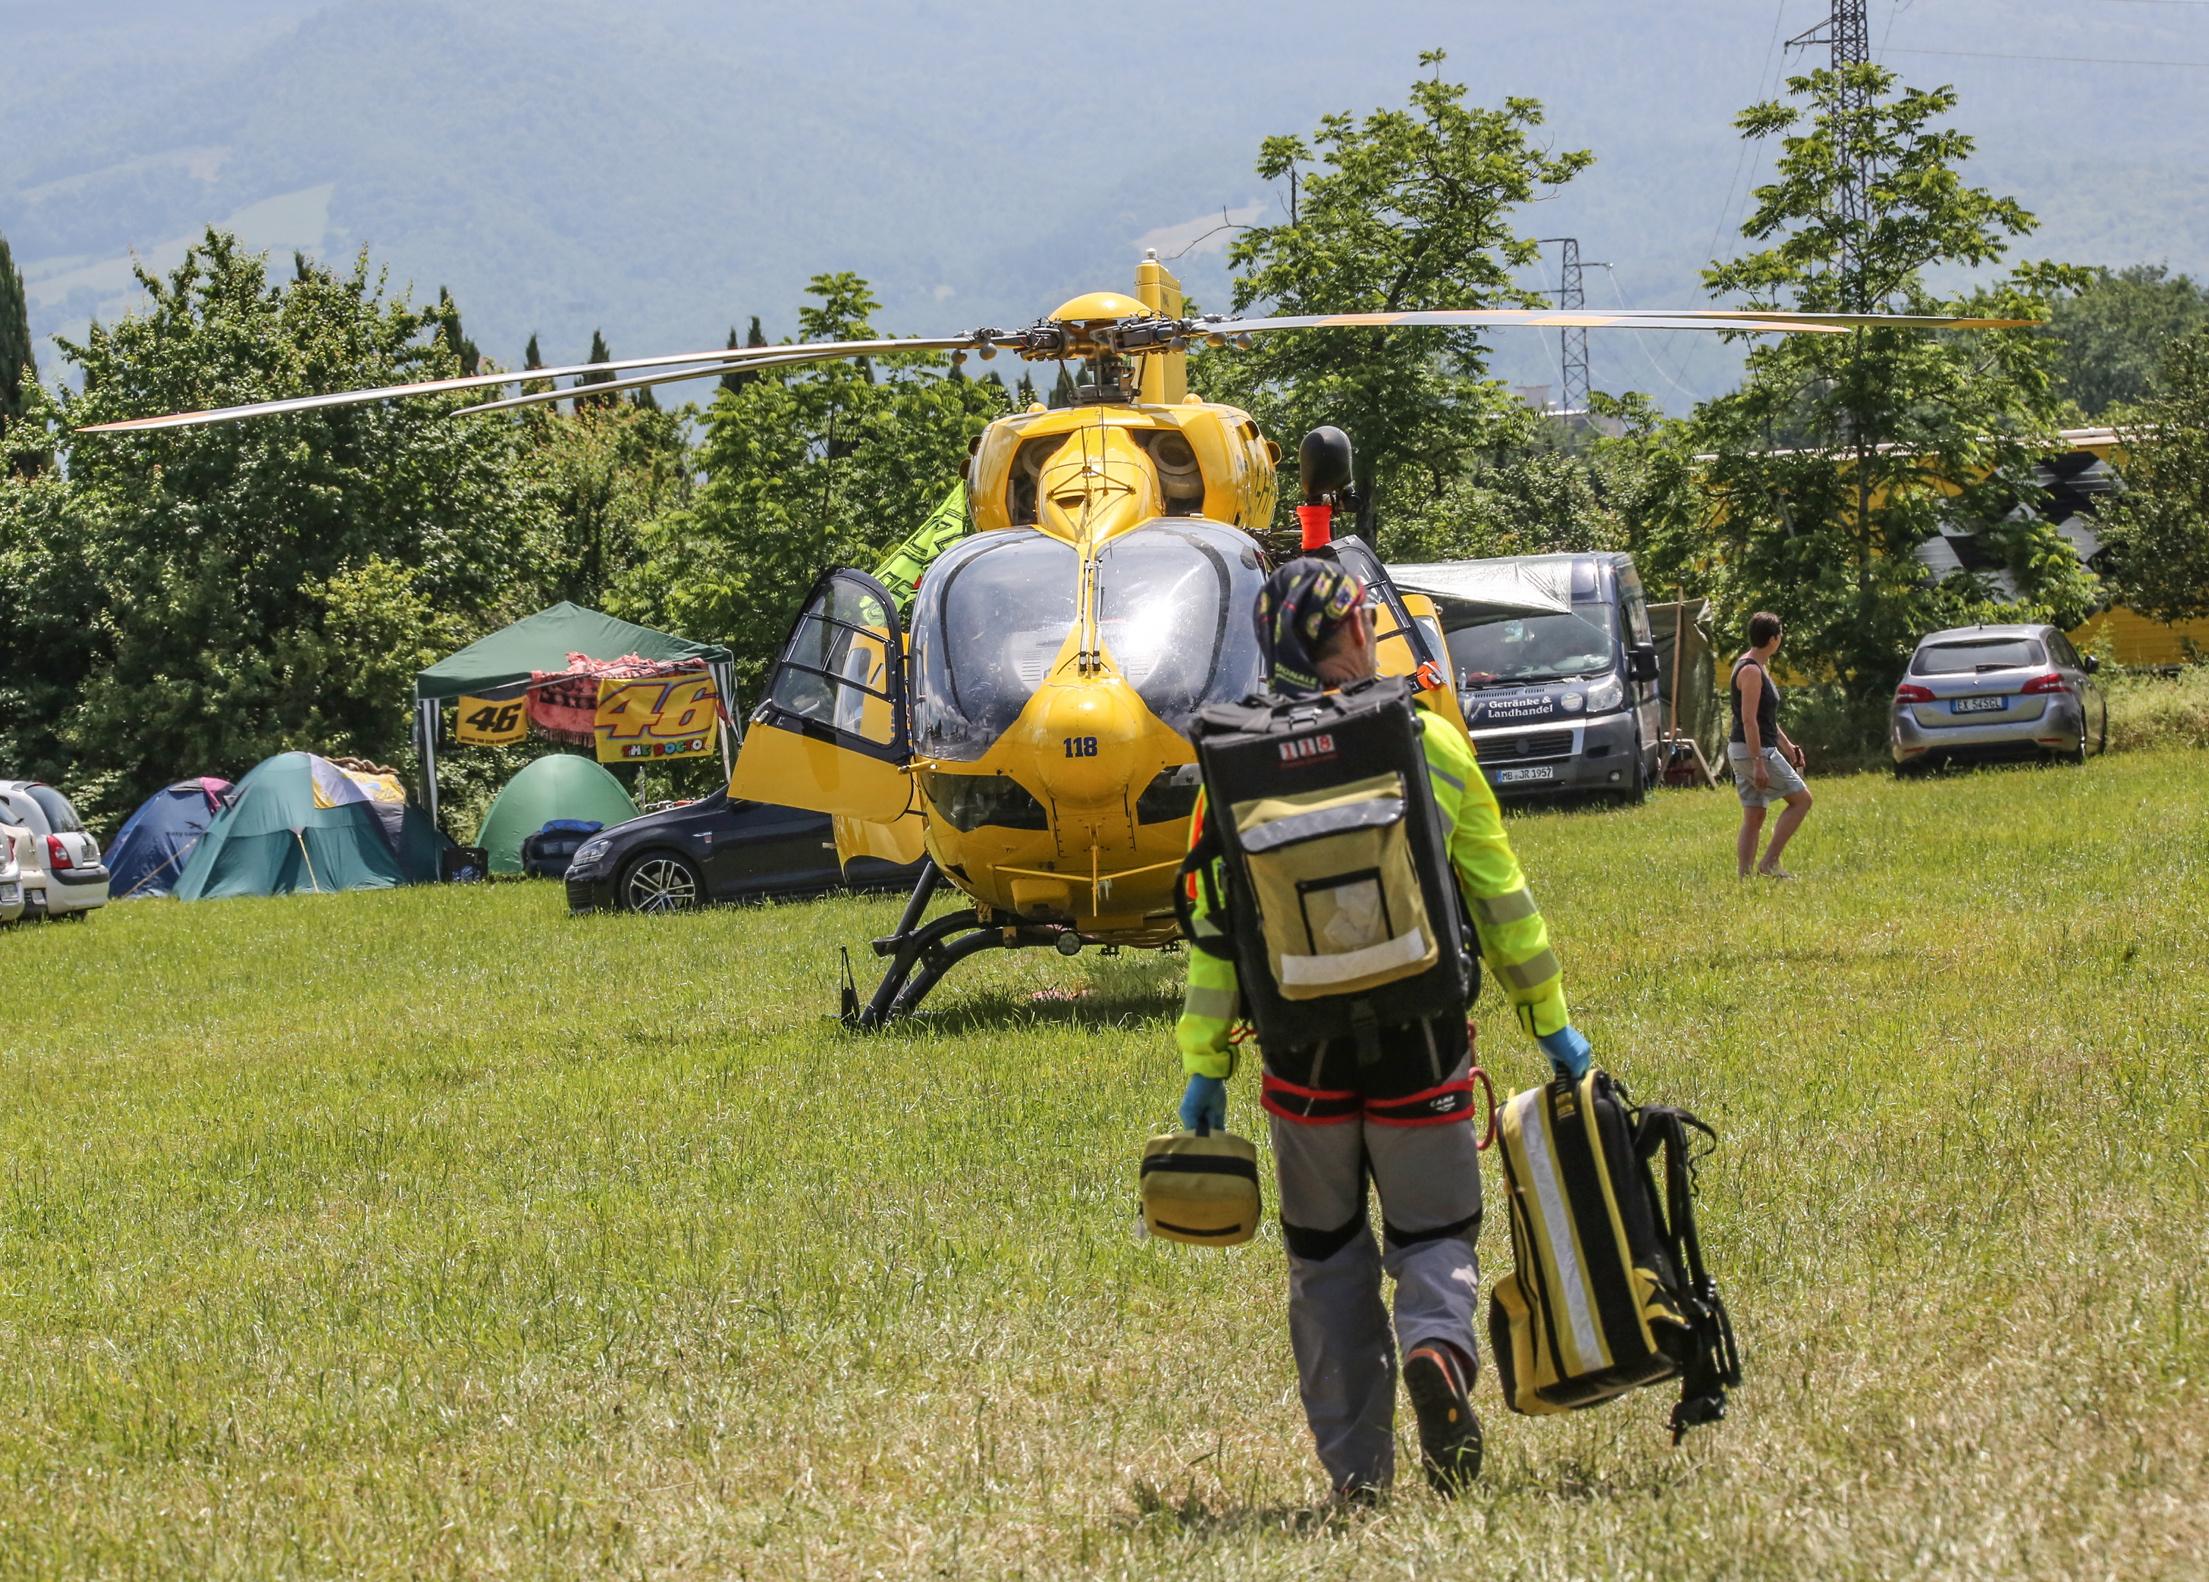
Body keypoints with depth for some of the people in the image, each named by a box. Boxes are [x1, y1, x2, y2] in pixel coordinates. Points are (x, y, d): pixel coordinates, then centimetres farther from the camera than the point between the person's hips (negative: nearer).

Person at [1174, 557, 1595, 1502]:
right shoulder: (1430, 746, -1)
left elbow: (1215, 927, -2)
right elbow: (1501, 900, 4)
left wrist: (1205, 1067, 3)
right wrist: (1550, 1023, 13)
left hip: (1303, 1052, 1)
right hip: (1421, 1045, -1)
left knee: (1327, 1259, 13)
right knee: (1434, 1236, 11)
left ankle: (1356, 1477, 10)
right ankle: (1438, 1348, -22)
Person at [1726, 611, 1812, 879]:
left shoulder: (1758, 667, 16)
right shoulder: (1751, 671, -17)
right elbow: (1748, 720, -22)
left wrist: (1786, 745, 28)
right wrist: (1759, 763, -25)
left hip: (1746, 752, 10)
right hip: (1753, 750, -10)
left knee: (1753, 819, 9)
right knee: (1801, 799, -2)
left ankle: (1745, 875, 5)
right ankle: (1770, 862, -5)